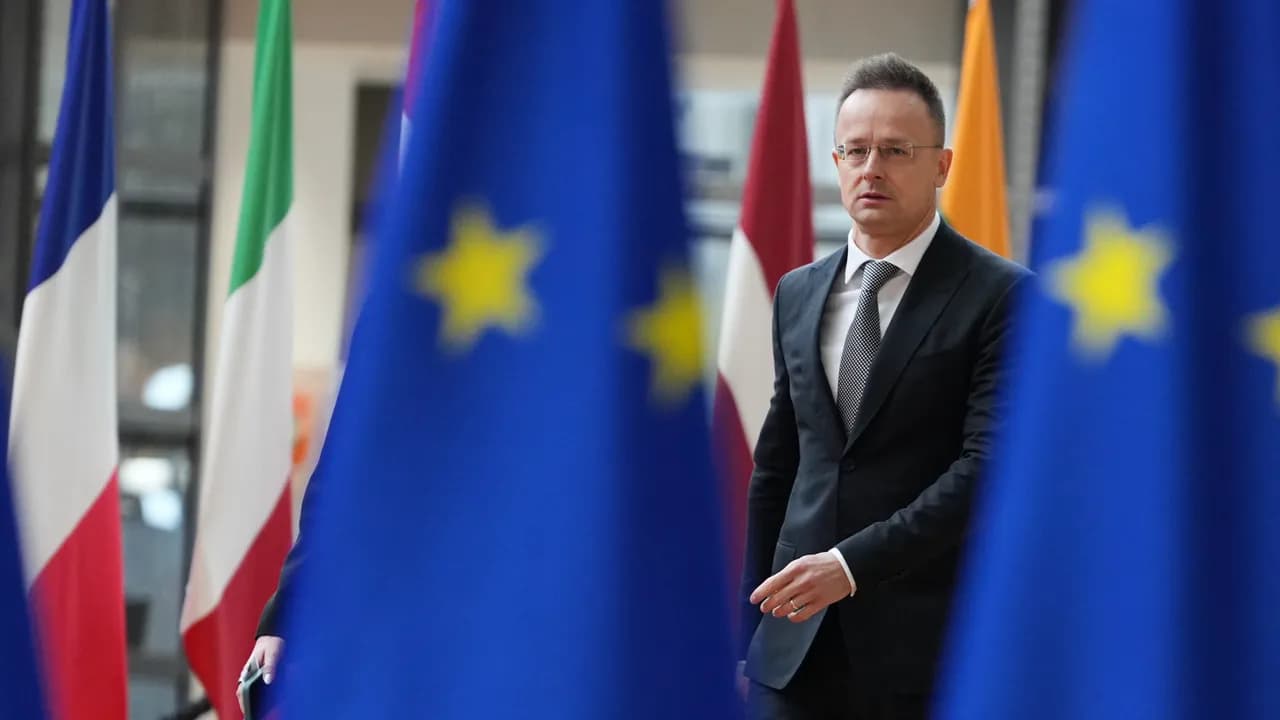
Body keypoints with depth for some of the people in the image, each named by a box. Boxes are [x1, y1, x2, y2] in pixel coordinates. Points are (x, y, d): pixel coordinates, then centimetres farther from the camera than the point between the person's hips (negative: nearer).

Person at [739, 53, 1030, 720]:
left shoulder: (999, 295, -5)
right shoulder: (797, 294, 14)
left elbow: (990, 466, -14)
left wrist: (853, 563, -19)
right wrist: (752, 626, 15)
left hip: (929, 641, -5)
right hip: (799, 638, 5)